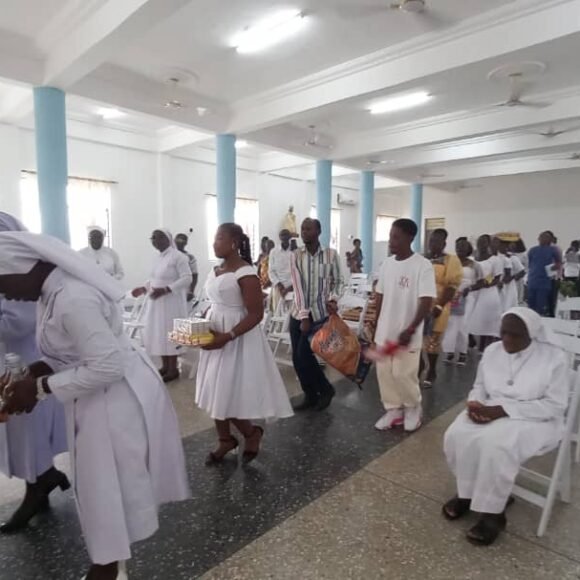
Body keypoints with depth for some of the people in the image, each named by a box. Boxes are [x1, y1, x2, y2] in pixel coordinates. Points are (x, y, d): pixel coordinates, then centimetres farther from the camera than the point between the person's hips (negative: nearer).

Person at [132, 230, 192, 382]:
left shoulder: (177, 256, -13)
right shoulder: (159, 258, 12)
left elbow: (187, 278, -19)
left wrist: (165, 290, -26)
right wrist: (144, 288, 6)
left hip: (171, 303, -8)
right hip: (157, 303, 8)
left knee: (169, 334, -2)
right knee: (158, 333, 11)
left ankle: (173, 369, 11)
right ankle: (165, 366, 24)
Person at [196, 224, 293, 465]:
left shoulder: (246, 274, -19)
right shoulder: (216, 270, 7)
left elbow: (256, 314, -21)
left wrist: (227, 337, -26)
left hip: (238, 340, -8)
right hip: (216, 335, 8)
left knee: (230, 394, -1)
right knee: (216, 392, 14)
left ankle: (252, 433, 26)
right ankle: (226, 440, 34)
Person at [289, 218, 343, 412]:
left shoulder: (331, 254, -4)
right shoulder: (296, 256, -1)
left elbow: (337, 282, 4)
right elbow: (298, 286, -8)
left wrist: (333, 299, -16)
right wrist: (303, 315, -15)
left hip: (319, 314, -3)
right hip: (298, 314, 3)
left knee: (303, 354, -9)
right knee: (296, 358, 6)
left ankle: (326, 389, 16)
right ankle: (310, 396, 26)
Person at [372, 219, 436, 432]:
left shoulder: (422, 265, -14)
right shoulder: (387, 264, 4)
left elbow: (427, 302, -17)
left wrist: (410, 330, -21)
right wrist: (376, 324, 14)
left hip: (406, 333, -6)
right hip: (385, 330, 6)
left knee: (403, 374, -1)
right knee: (384, 372, 10)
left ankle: (413, 408, 26)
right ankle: (393, 410, 27)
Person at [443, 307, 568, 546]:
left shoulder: (554, 357, -11)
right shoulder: (492, 351, 4)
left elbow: (555, 404, -15)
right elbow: (480, 386, 13)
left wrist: (502, 410, -22)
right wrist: (476, 404, -12)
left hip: (534, 420, -5)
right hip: (491, 413, 5)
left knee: (495, 446, -34)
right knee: (457, 436, -23)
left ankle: (492, 512, -12)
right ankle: (467, 492, 2)